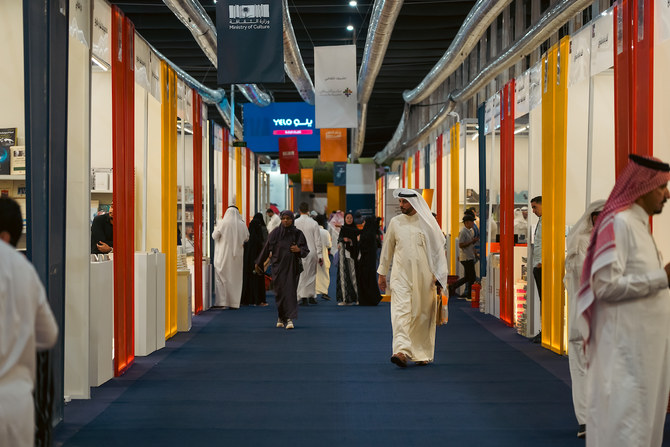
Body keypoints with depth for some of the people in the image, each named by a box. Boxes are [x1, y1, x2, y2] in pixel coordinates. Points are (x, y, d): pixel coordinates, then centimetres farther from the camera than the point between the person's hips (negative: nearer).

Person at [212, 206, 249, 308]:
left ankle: (221, 301, -5)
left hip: (223, 255, -3)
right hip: (237, 255, 3)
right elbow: (246, 238, 9)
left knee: (222, 277, 3)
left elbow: (214, 236, -6)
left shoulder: (222, 223, -10)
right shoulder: (242, 225, -1)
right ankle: (234, 302, 8)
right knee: (235, 277, 9)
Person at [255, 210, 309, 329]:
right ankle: (281, 317, 19)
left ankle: (289, 318, -8)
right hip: (278, 266, 0)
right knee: (280, 292, 1)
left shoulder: (298, 233, 2)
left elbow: (306, 250, 5)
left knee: (290, 291, -7)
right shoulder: (275, 233, 1)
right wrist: (258, 263, 12)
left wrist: (299, 249, -17)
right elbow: (266, 248, 7)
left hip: (292, 267, 0)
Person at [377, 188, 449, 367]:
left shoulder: (427, 222, 1)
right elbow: (387, 248, 14)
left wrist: (438, 275, 1)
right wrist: (382, 273, 14)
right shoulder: (395, 222, 6)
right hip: (401, 274, 1)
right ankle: (402, 350, -24)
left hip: (423, 275, -1)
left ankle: (422, 353, 16)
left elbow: (437, 248, 5)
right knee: (400, 311, -14)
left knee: (423, 314, 4)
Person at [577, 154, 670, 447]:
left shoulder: (639, 225, 15)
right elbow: (606, 285, -21)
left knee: (645, 418, 13)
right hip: (625, 346, -9)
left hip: (646, 343, 10)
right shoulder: (619, 223, -14)